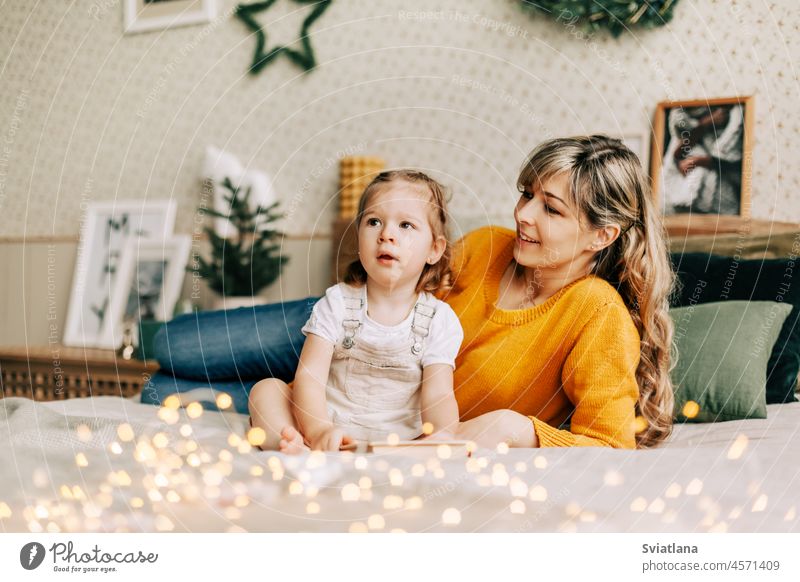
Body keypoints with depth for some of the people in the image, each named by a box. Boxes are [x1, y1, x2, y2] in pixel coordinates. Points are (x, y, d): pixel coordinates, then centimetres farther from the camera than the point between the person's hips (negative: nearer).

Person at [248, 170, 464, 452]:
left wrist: (441, 436, -33)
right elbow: (310, 375, -11)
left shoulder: (440, 320, 2)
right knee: (266, 389, -15)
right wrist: (318, 430, -32)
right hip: (329, 429, 1)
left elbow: (438, 395, -8)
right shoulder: (338, 302, 1)